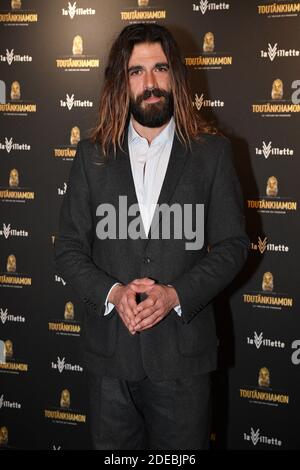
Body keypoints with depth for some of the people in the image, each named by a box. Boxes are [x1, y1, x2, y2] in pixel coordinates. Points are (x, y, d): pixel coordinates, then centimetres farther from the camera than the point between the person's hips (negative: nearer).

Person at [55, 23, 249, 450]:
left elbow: (233, 244, -2)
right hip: (110, 351, 2)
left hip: (182, 352, -1)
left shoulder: (212, 152, -2)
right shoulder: (93, 155, 2)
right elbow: (68, 248, 3)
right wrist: (113, 293, -15)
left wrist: (174, 295, -15)